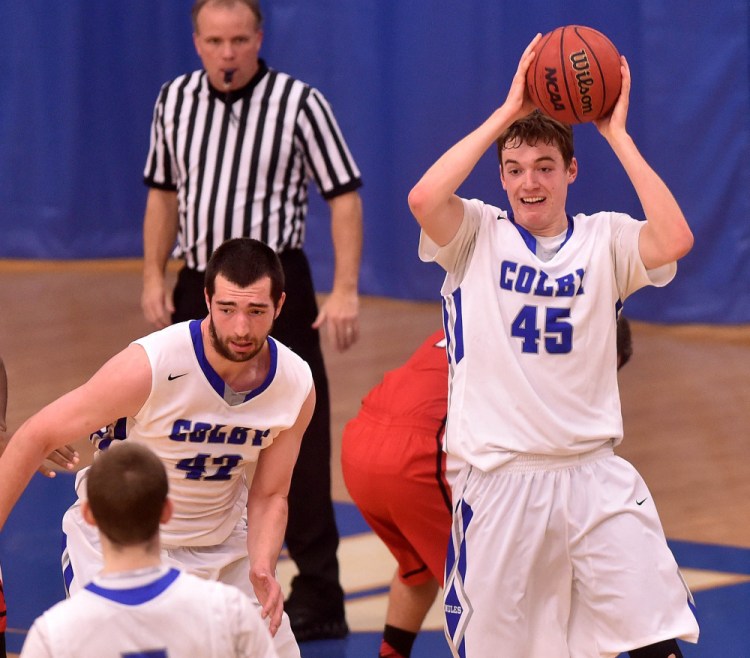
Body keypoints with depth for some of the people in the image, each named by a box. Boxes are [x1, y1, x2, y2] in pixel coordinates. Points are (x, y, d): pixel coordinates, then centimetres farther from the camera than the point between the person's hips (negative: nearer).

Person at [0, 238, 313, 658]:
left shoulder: (297, 386, -14)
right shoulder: (150, 367, -29)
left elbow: (269, 496, -2)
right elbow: (36, 437, -20)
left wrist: (262, 568, -21)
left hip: (221, 543, 5)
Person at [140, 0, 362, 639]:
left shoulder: (299, 103, -10)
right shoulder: (176, 100, 5)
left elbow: (344, 195, -9)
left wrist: (345, 291, -16)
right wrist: (154, 277, 10)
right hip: (199, 289, 5)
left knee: (297, 440, -7)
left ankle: (319, 598, -2)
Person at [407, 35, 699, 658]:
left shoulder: (604, 239, 3)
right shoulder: (478, 234, 0)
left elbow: (675, 240, -17)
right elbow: (423, 197, -21)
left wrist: (616, 133, -12)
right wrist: (507, 113, -15)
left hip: (594, 475, 1)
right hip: (498, 481, -1)